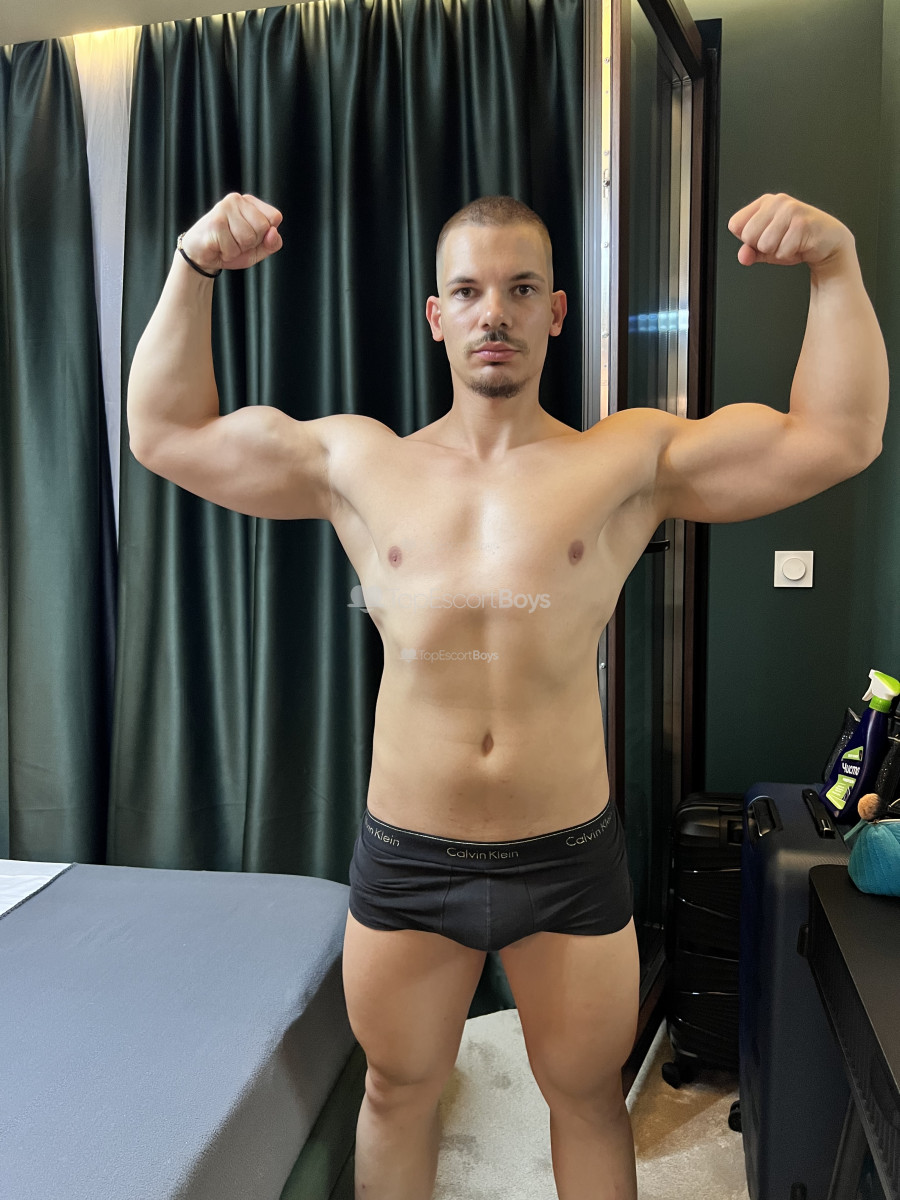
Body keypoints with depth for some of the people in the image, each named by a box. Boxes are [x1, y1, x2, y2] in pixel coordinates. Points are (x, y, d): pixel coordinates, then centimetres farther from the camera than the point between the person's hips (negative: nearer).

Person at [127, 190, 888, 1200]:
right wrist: (193, 270, -3)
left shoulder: (630, 459, -2)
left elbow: (837, 437, -6)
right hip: (405, 859, 1)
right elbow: (164, 432, 5)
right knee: (397, 1091, 22)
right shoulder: (360, 463, 2)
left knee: (589, 1097, 21)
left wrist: (835, 266, -16)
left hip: (570, 859, 0)